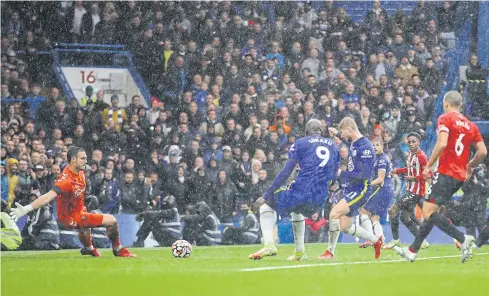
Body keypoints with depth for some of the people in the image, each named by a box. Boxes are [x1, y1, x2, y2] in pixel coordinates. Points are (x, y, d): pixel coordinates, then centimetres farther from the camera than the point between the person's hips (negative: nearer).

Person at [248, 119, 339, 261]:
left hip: (301, 193, -5)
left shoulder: (300, 143, 4)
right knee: (297, 211, 39)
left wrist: (266, 195, -2)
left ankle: (269, 244, -5)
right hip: (321, 200, 5)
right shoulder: (333, 146, 18)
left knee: (267, 204, 17)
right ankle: (299, 252, 32)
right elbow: (333, 176, 20)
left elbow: (285, 172, -3)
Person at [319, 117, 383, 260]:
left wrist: (342, 174, -20)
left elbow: (365, 175, -23)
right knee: (345, 227, 9)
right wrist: (337, 134, 26)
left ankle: (330, 252, -11)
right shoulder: (354, 143, 7)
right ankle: (376, 240, 26)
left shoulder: (365, 147, -19)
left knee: (334, 214, -21)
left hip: (360, 190, -10)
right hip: (350, 189, 10)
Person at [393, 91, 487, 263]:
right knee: (430, 212, 14)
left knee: (428, 213, -12)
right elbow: (483, 151, 9)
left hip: (446, 173, -8)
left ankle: (463, 239, -23)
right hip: (460, 176, 8)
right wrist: (470, 166, 25)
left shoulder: (445, 119, -4)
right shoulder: (470, 125, 14)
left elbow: (442, 144, -19)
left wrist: (429, 165, -11)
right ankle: (412, 251, 17)